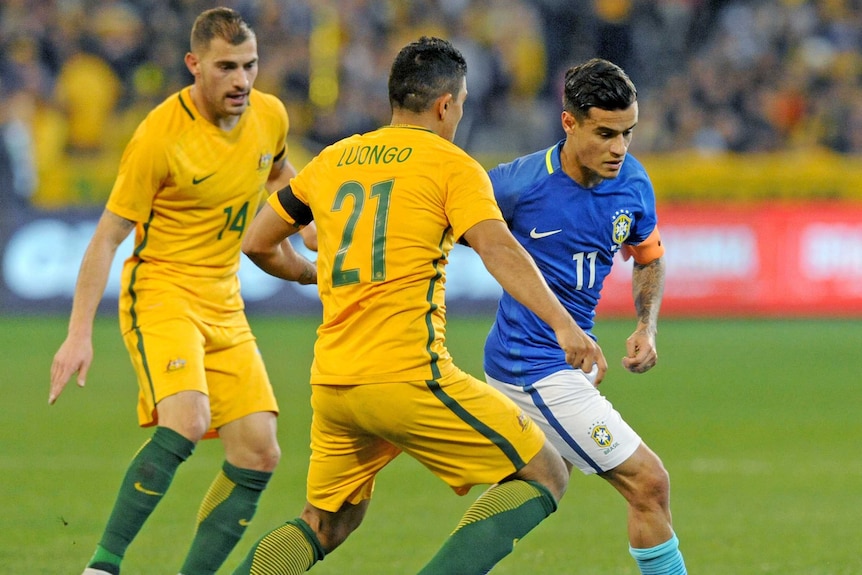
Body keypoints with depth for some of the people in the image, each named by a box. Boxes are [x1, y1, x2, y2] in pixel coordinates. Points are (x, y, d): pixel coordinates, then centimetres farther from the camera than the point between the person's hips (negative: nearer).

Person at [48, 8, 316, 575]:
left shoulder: (270, 115, 0)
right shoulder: (161, 135, -18)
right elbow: (107, 236, -12)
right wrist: (80, 333, -17)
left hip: (225, 306, 7)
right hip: (162, 291, -7)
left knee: (258, 455, -3)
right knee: (184, 423, -30)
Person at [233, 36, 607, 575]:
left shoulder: (332, 161, 16)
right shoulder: (452, 166, 0)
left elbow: (257, 243, 24)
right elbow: (497, 248, -16)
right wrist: (564, 325, -24)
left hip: (331, 384, 6)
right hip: (408, 377, -6)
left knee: (325, 526, 23)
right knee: (545, 477, 3)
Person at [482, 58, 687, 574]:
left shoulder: (632, 183, -2)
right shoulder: (522, 183, -20)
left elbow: (649, 258, 16)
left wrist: (647, 327, 1)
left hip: (573, 356, 8)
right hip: (535, 369, -8)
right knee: (649, 483, -10)